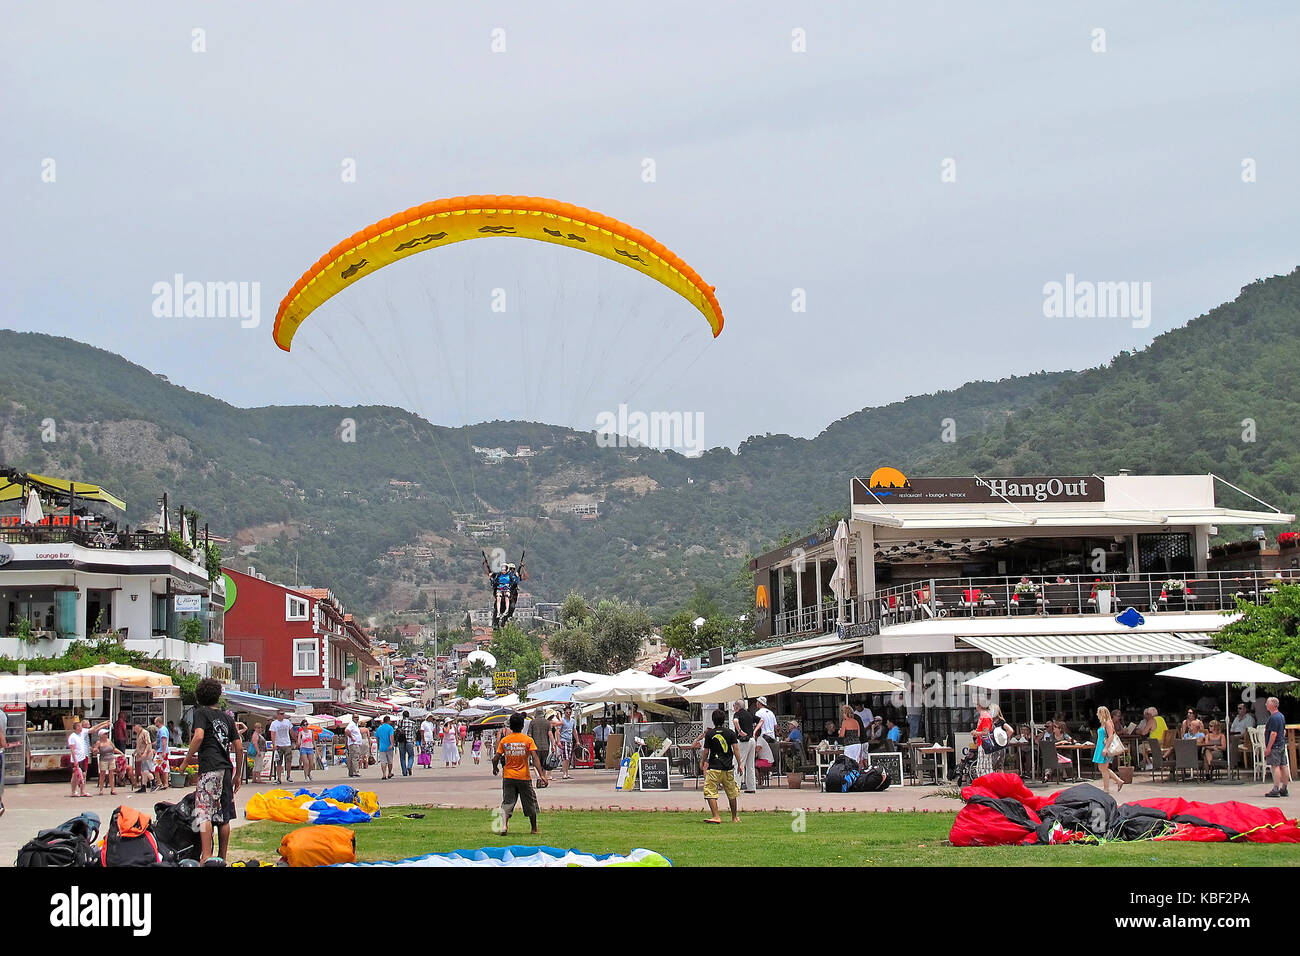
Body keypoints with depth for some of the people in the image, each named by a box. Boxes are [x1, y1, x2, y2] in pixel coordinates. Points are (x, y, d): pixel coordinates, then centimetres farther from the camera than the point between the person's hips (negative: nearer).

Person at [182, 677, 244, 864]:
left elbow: (199, 736, -15)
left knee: (203, 813, -11)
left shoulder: (200, 713, 3)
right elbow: (239, 747, 17)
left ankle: (206, 856, -22)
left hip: (209, 768, -6)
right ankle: (222, 857, 15)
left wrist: (186, 760, -6)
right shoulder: (226, 717, 19)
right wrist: (238, 774, 24)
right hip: (226, 768, 6)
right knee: (223, 816, 10)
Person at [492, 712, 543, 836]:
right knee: (530, 803, 14)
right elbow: (534, 758, -15)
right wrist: (541, 775, -18)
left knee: (507, 802, 2)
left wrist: (495, 769, 22)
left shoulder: (504, 740, -1)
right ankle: (534, 829, 24)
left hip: (508, 776, 1)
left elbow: (496, 759, 1)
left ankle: (504, 825, -21)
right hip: (524, 777, -1)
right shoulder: (528, 740, -7)